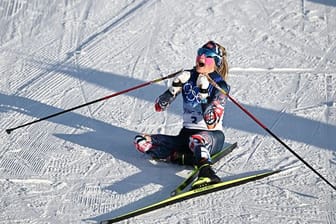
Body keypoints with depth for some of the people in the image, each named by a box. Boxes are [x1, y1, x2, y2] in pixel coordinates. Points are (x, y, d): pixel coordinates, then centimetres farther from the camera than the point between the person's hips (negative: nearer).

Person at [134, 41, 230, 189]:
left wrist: (204, 93, -27)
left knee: (197, 139, -42)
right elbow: (159, 107, 2)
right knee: (141, 141, -14)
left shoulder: (220, 85, -7)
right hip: (186, 134, 6)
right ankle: (194, 158, -24)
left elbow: (211, 123, -20)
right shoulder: (187, 77, 6)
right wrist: (176, 86, -13)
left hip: (212, 136, -6)